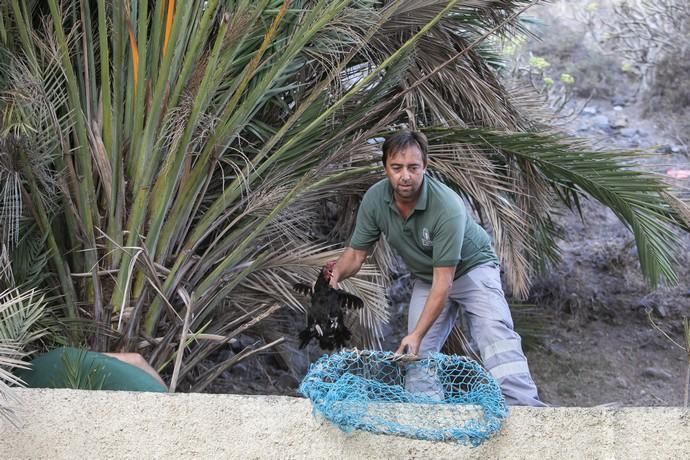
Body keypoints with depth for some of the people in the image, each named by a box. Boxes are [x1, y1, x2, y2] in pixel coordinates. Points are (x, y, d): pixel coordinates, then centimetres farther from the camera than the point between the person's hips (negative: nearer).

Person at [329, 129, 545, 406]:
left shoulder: (447, 206, -34)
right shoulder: (375, 199, -18)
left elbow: (444, 281, -32)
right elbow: (356, 253, -7)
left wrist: (417, 334, -36)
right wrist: (336, 274, -31)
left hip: (472, 268, -5)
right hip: (426, 278, 6)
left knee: (495, 334, -26)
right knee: (417, 354, -6)